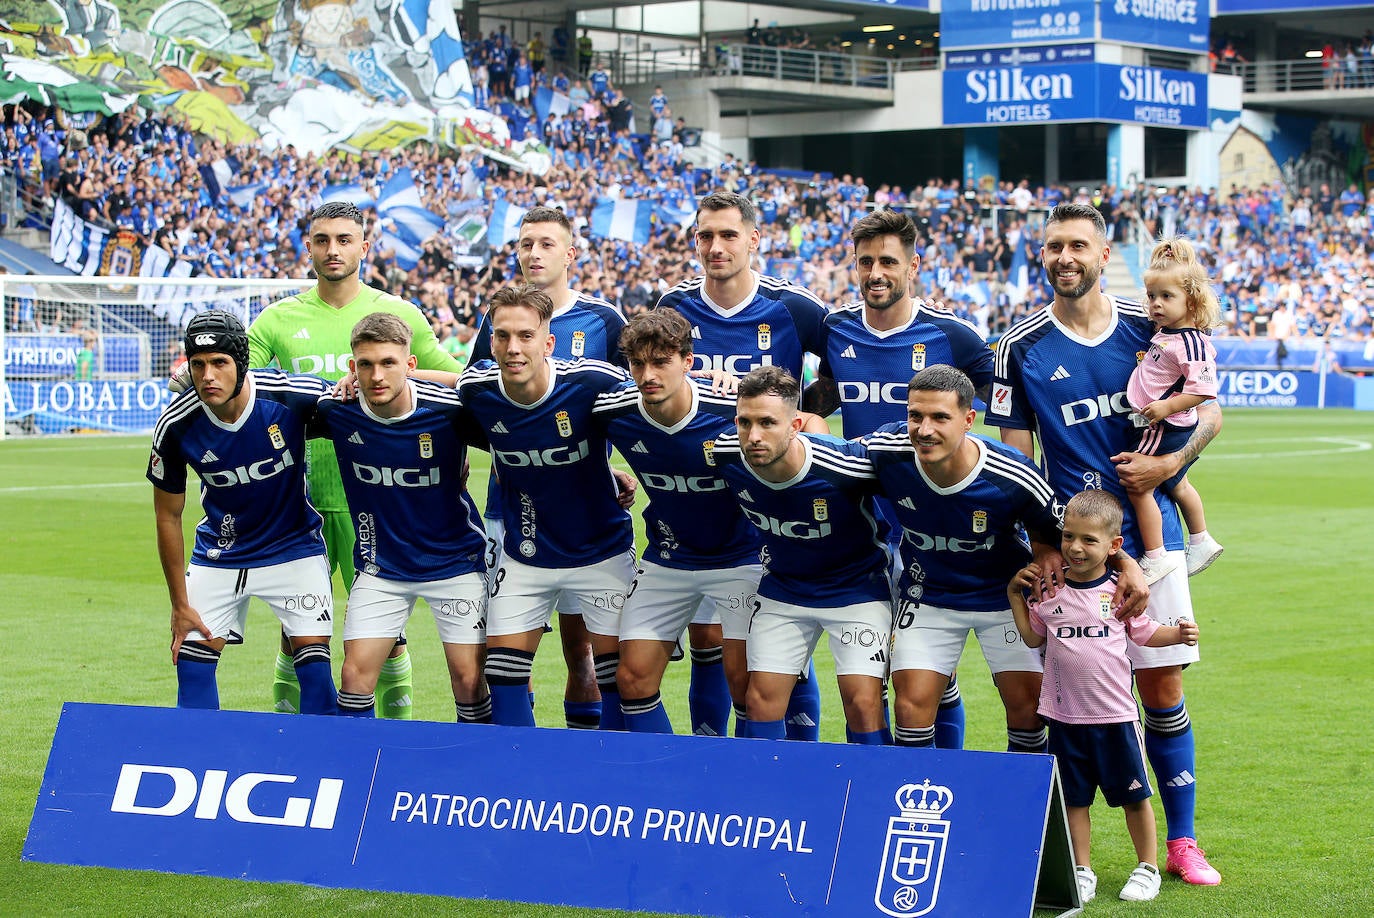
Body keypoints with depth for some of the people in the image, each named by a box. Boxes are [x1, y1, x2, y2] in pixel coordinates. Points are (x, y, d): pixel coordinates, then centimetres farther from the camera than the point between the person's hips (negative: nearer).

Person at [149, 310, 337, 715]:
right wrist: (180, 604, -4)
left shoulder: (292, 395, -26)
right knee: (192, 663, -1)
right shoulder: (176, 427, -19)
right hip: (219, 555, 2)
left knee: (313, 663, -8)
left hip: (294, 547, -1)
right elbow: (168, 518, -6)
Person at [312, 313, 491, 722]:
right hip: (380, 567, 2)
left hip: (454, 561, -2)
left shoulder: (449, 409, -20)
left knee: (469, 680, -3)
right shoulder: (336, 411, -14)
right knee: (355, 674, -4)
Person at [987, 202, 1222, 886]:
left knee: (1163, 687, 2)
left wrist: (1168, 463, -8)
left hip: (1149, 531, 1)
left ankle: (1181, 841, 12)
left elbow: (1209, 411, 10)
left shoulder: (1150, 328, 3)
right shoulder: (1020, 347, 1)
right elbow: (1014, 458, 2)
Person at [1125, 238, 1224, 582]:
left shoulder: (1191, 343, -22)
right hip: (1169, 430, 11)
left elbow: (1202, 389, -28)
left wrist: (1167, 406, -31)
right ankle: (1200, 541, 43)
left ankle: (1154, 557, -2)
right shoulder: (1164, 333, 7)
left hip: (1163, 429, -11)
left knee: (1137, 486, -8)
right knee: (1176, 485, 26)